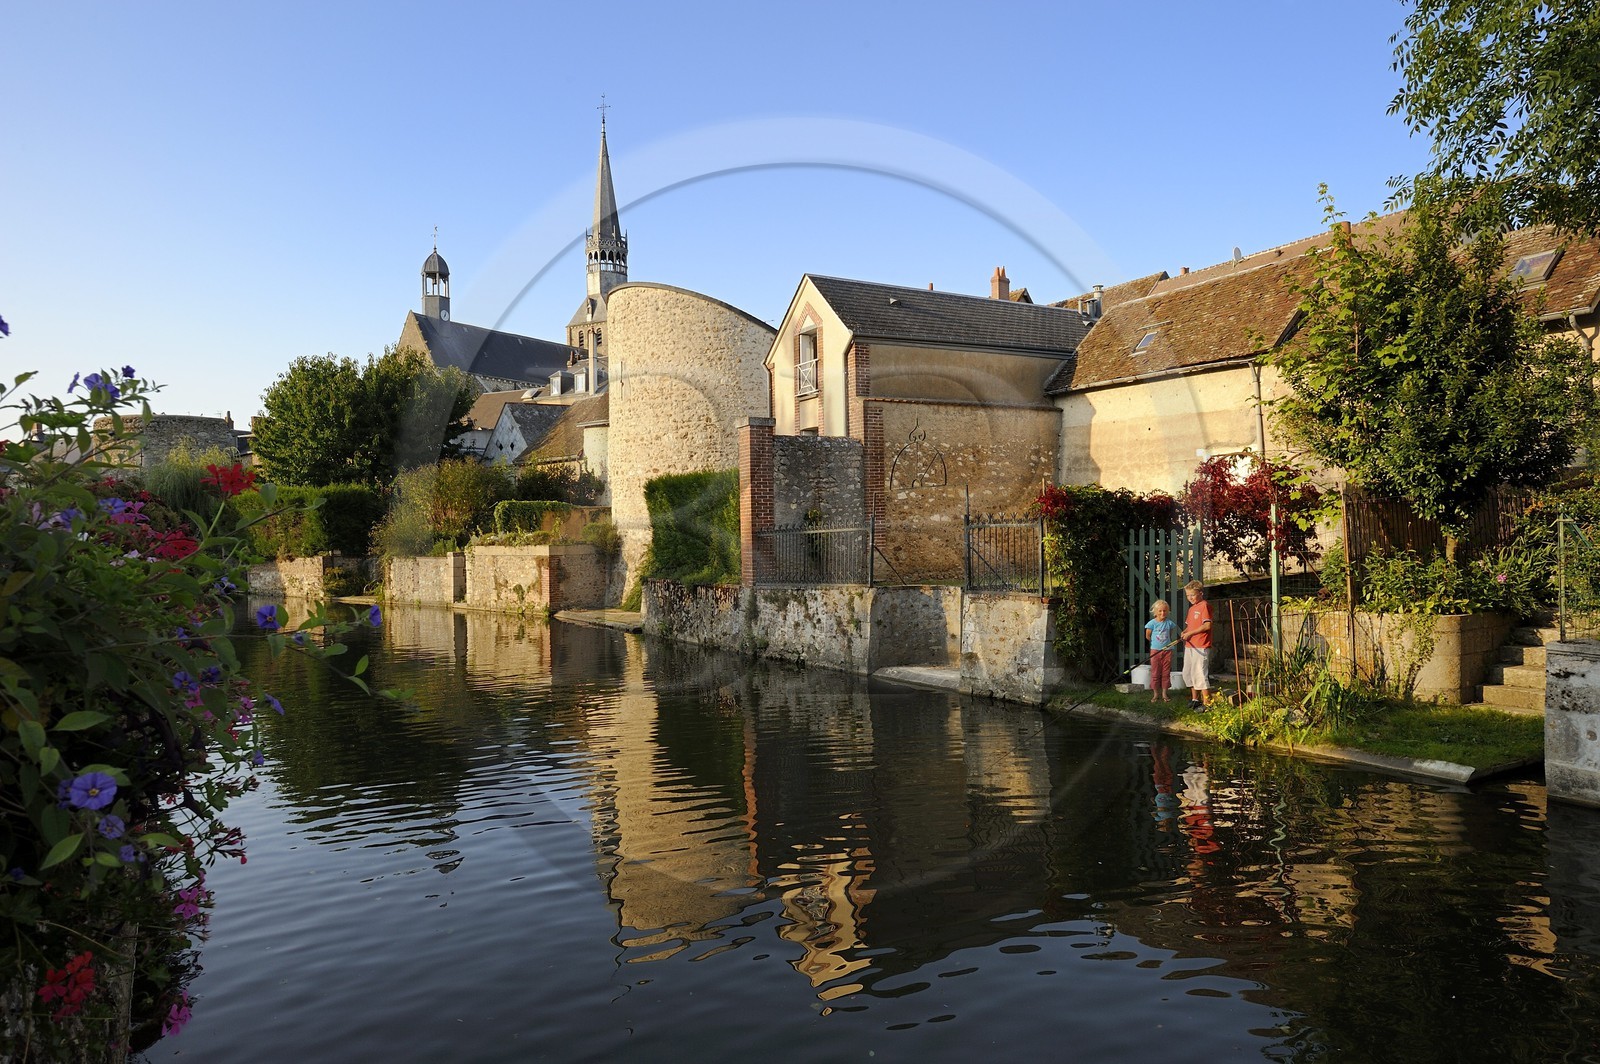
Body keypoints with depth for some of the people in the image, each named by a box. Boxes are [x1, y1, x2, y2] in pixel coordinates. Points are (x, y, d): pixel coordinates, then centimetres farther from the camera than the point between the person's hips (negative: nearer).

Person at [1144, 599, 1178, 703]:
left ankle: (1164, 693, 15)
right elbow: (1147, 636, 3)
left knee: (1166, 673, 6)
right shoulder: (1152, 623, -7)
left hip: (1167, 650, 2)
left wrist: (1168, 642, 8)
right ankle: (1155, 694, 11)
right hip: (1155, 650, -2)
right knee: (1155, 673, 2)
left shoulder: (1169, 623, 0)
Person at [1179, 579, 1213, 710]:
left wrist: (1190, 633, -18)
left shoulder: (1204, 606, -10)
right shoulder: (1191, 608, 18)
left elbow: (1207, 625, -18)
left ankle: (1207, 703, -5)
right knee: (1188, 673, 15)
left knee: (1201, 674, -10)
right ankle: (1195, 699, 28)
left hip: (1201, 647, -10)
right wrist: (1184, 633, 2)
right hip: (1189, 646, 10)